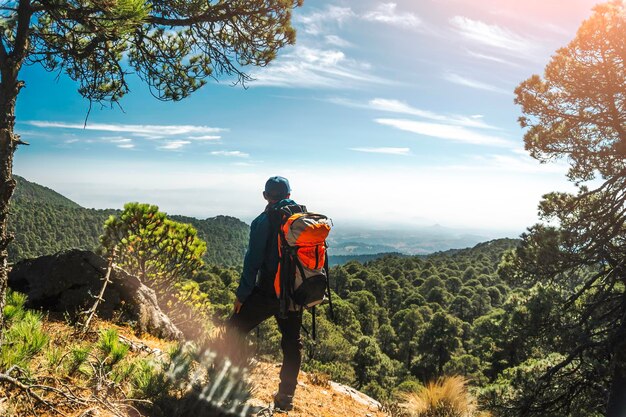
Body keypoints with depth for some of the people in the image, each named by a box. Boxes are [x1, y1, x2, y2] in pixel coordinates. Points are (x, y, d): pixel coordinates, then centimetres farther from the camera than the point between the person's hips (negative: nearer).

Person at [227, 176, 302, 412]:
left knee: (234, 331, 10)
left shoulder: (264, 221, -10)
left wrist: (241, 294, -5)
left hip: (267, 292, -5)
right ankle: (286, 397, 23)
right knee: (292, 344, 16)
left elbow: (253, 260, -12)